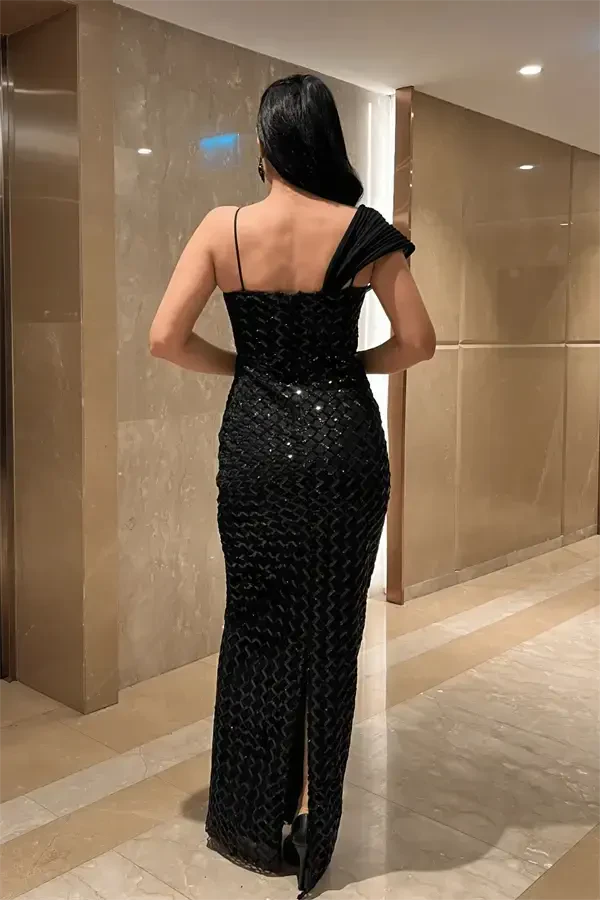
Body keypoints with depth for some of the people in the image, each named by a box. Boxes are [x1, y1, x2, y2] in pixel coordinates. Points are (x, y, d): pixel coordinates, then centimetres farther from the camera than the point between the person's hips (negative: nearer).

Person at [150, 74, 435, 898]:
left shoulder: (222, 229, -3)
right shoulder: (365, 232, -5)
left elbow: (166, 339, -6)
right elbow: (418, 342, -3)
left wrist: (241, 364, 9)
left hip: (256, 442, 1)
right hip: (344, 438, 0)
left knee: (257, 627, 14)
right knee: (330, 630, 11)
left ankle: (250, 821, 27)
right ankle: (310, 825, 25)